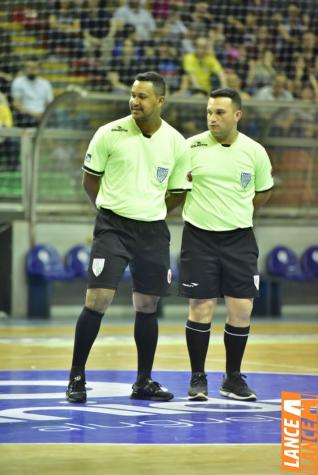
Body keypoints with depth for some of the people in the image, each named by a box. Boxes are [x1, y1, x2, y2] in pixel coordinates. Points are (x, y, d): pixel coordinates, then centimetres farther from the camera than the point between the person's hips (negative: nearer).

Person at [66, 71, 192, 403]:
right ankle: (77, 377, 0)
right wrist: (110, 208, 10)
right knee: (97, 300, -11)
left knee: (147, 306, 9)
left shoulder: (176, 143, 0)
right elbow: (90, 178, 5)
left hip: (153, 231, 3)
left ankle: (143, 382, 21)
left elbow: (177, 194, 12)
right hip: (113, 227, -3)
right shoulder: (110, 134, -7)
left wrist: (150, 212, 7)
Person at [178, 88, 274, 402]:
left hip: (239, 239, 2)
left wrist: (238, 211, 10)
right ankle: (198, 378, 11)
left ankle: (233, 378, 15)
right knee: (201, 308, -1)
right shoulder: (191, 147, -5)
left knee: (241, 310, 0)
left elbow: (263, 192, 16)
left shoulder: (254, 152, 0)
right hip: (199, 237, -2)